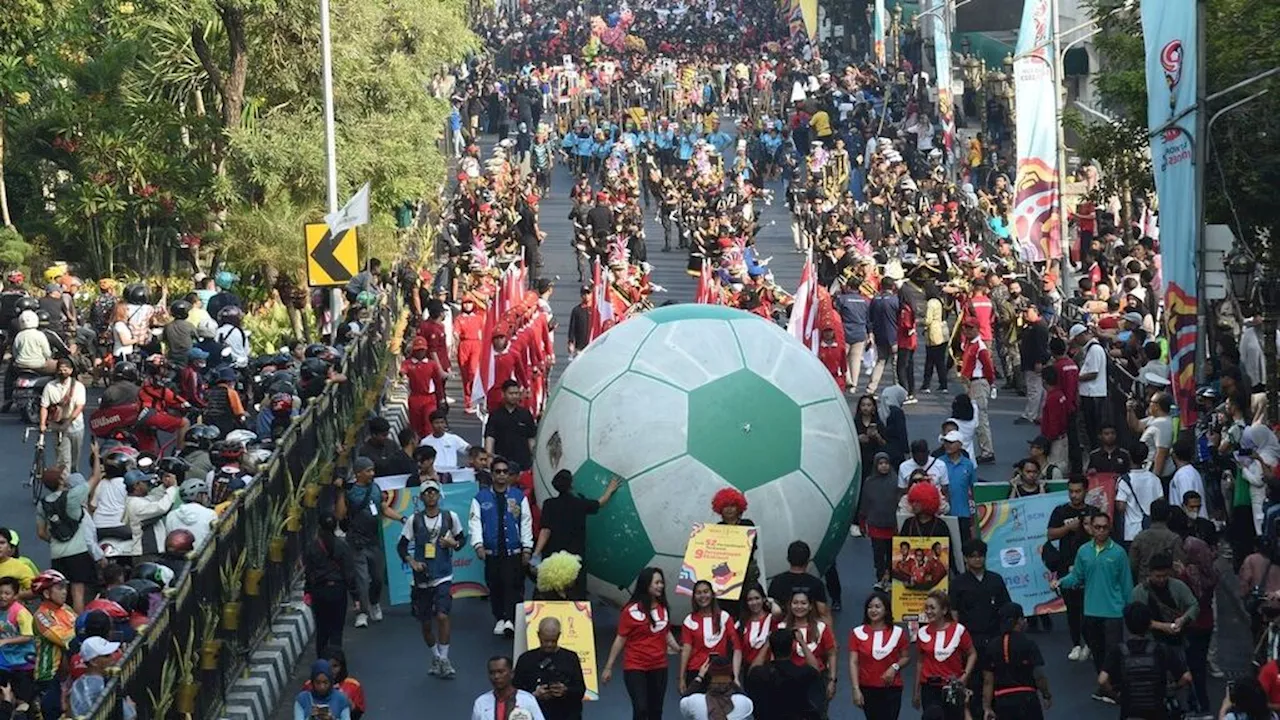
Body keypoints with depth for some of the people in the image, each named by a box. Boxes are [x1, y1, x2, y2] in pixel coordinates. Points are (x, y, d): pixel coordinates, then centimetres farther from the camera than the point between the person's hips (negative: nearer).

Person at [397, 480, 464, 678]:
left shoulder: (450, 517, 0)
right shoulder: (414, 520, -1)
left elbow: (462, 538, 13)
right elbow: (401, 546, 3)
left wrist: (454, 543, -9)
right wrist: (411, 561, -14)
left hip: (443, 576, -2)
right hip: (422, 578, 2)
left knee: (442, 615, -18)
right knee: (425, 623, 9)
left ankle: (444, 659, -6)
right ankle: (435, 659, 29)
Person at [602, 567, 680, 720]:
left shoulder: (663, 608, 5)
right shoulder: (632, 610, -10)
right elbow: (620, 639, -6)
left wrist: (678, 649, 4)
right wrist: (609, 667, -5)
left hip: (659, 667, 5)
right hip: (635, 667, -5)